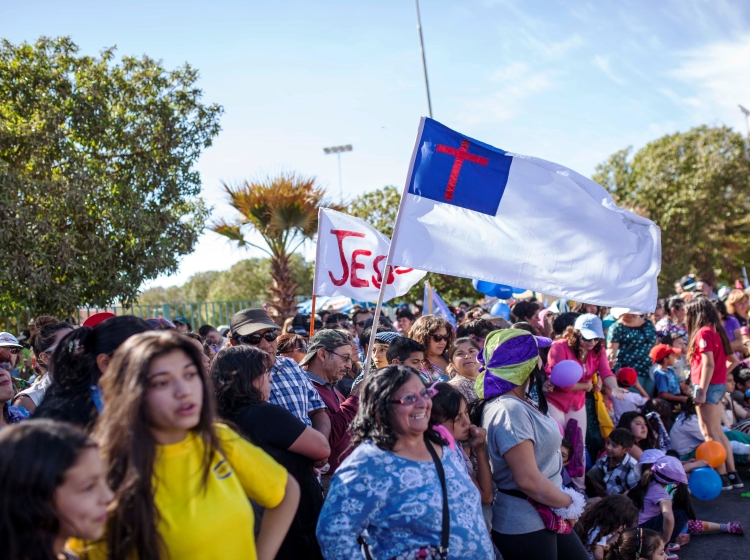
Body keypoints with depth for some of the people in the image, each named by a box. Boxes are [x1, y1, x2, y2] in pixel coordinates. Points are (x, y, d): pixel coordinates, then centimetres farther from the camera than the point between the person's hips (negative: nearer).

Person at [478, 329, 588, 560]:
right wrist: (568, 502, -12)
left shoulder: (518, 402, 6)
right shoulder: (509, 410, -25)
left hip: (546, 516, 9)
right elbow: (528, 480, -27)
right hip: (525, 525, -9)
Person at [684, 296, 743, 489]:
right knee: (718, 432, 14)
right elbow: (732, 359, 18)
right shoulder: (717, 331, 13)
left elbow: (708, 364, -21)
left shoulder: (704, 332, -14)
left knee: (710, 434, -4)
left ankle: (722, 477, -2)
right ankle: (733, 475, 17)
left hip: (709, 386, -9)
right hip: (719, 385, 9)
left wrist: (702, 392, -21)